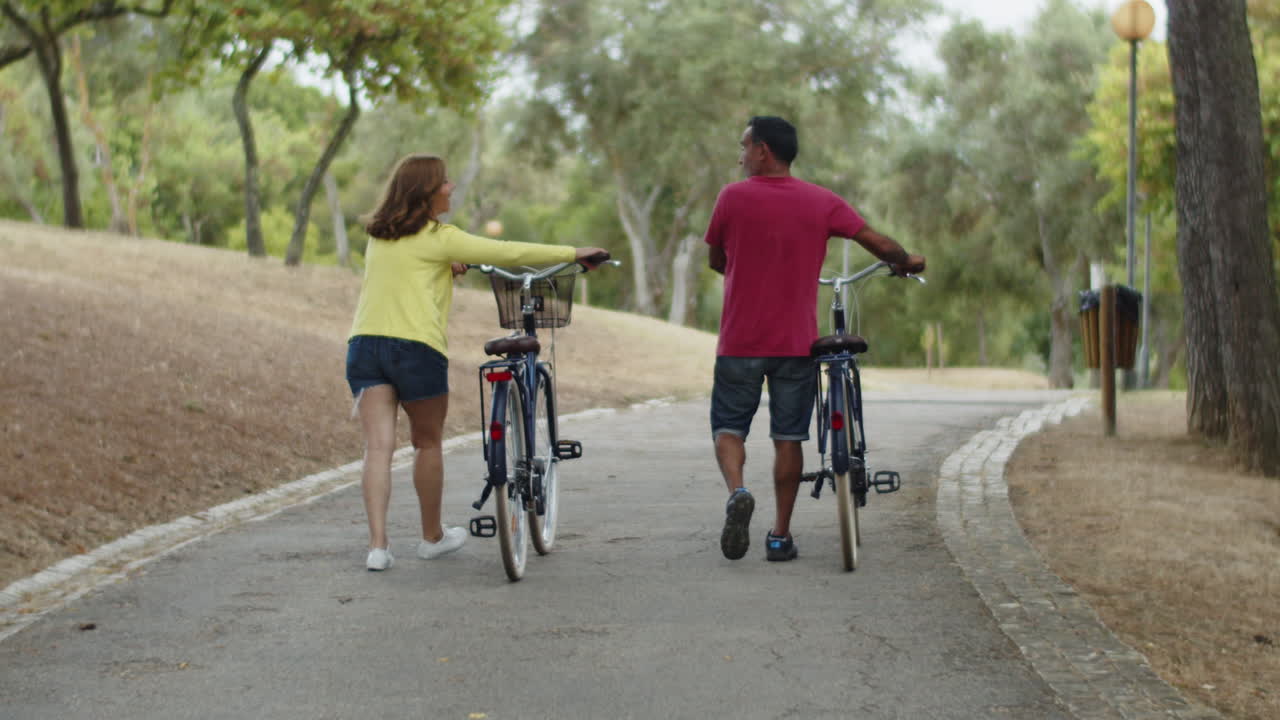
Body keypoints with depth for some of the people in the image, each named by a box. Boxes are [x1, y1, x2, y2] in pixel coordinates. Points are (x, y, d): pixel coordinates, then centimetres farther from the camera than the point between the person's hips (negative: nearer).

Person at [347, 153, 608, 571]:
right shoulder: (438, 238, -2)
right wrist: (573, 253, 4)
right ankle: (432, 537, 27)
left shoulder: (378, 236, 17)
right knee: (428, 442, 13)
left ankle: (378, 544, -14)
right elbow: (510, 254, -3)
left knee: (378, 446, -3)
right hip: (415, 347, -5)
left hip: (364, 344, 5)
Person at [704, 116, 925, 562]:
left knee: (728, 427, 10)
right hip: (796, 342, 2)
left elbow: (716, 261, 7)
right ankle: (780, 536, 11)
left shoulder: (733, 197, -6)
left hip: (741, 343, -1)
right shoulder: (823, 203, -1)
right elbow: (882, 246, -2)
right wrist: (906, 263, 20)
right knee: (788, 437, 10)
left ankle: (736, 491, -17)